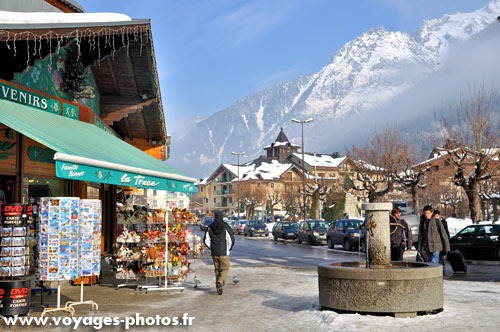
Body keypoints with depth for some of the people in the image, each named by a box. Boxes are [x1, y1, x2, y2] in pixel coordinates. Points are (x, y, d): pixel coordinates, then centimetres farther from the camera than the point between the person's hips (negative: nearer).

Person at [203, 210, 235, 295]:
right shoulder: (226, 227, -8)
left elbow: (206, 240, 4)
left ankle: (218, 285, 19)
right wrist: (229, 248, 8)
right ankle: (220, 283, -20)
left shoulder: (210, 228, 2)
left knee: (217, 269, 16)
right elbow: (231, 239, -8)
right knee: (224, 269, 2)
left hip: (214, 253, 3)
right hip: (224, 252, -3)